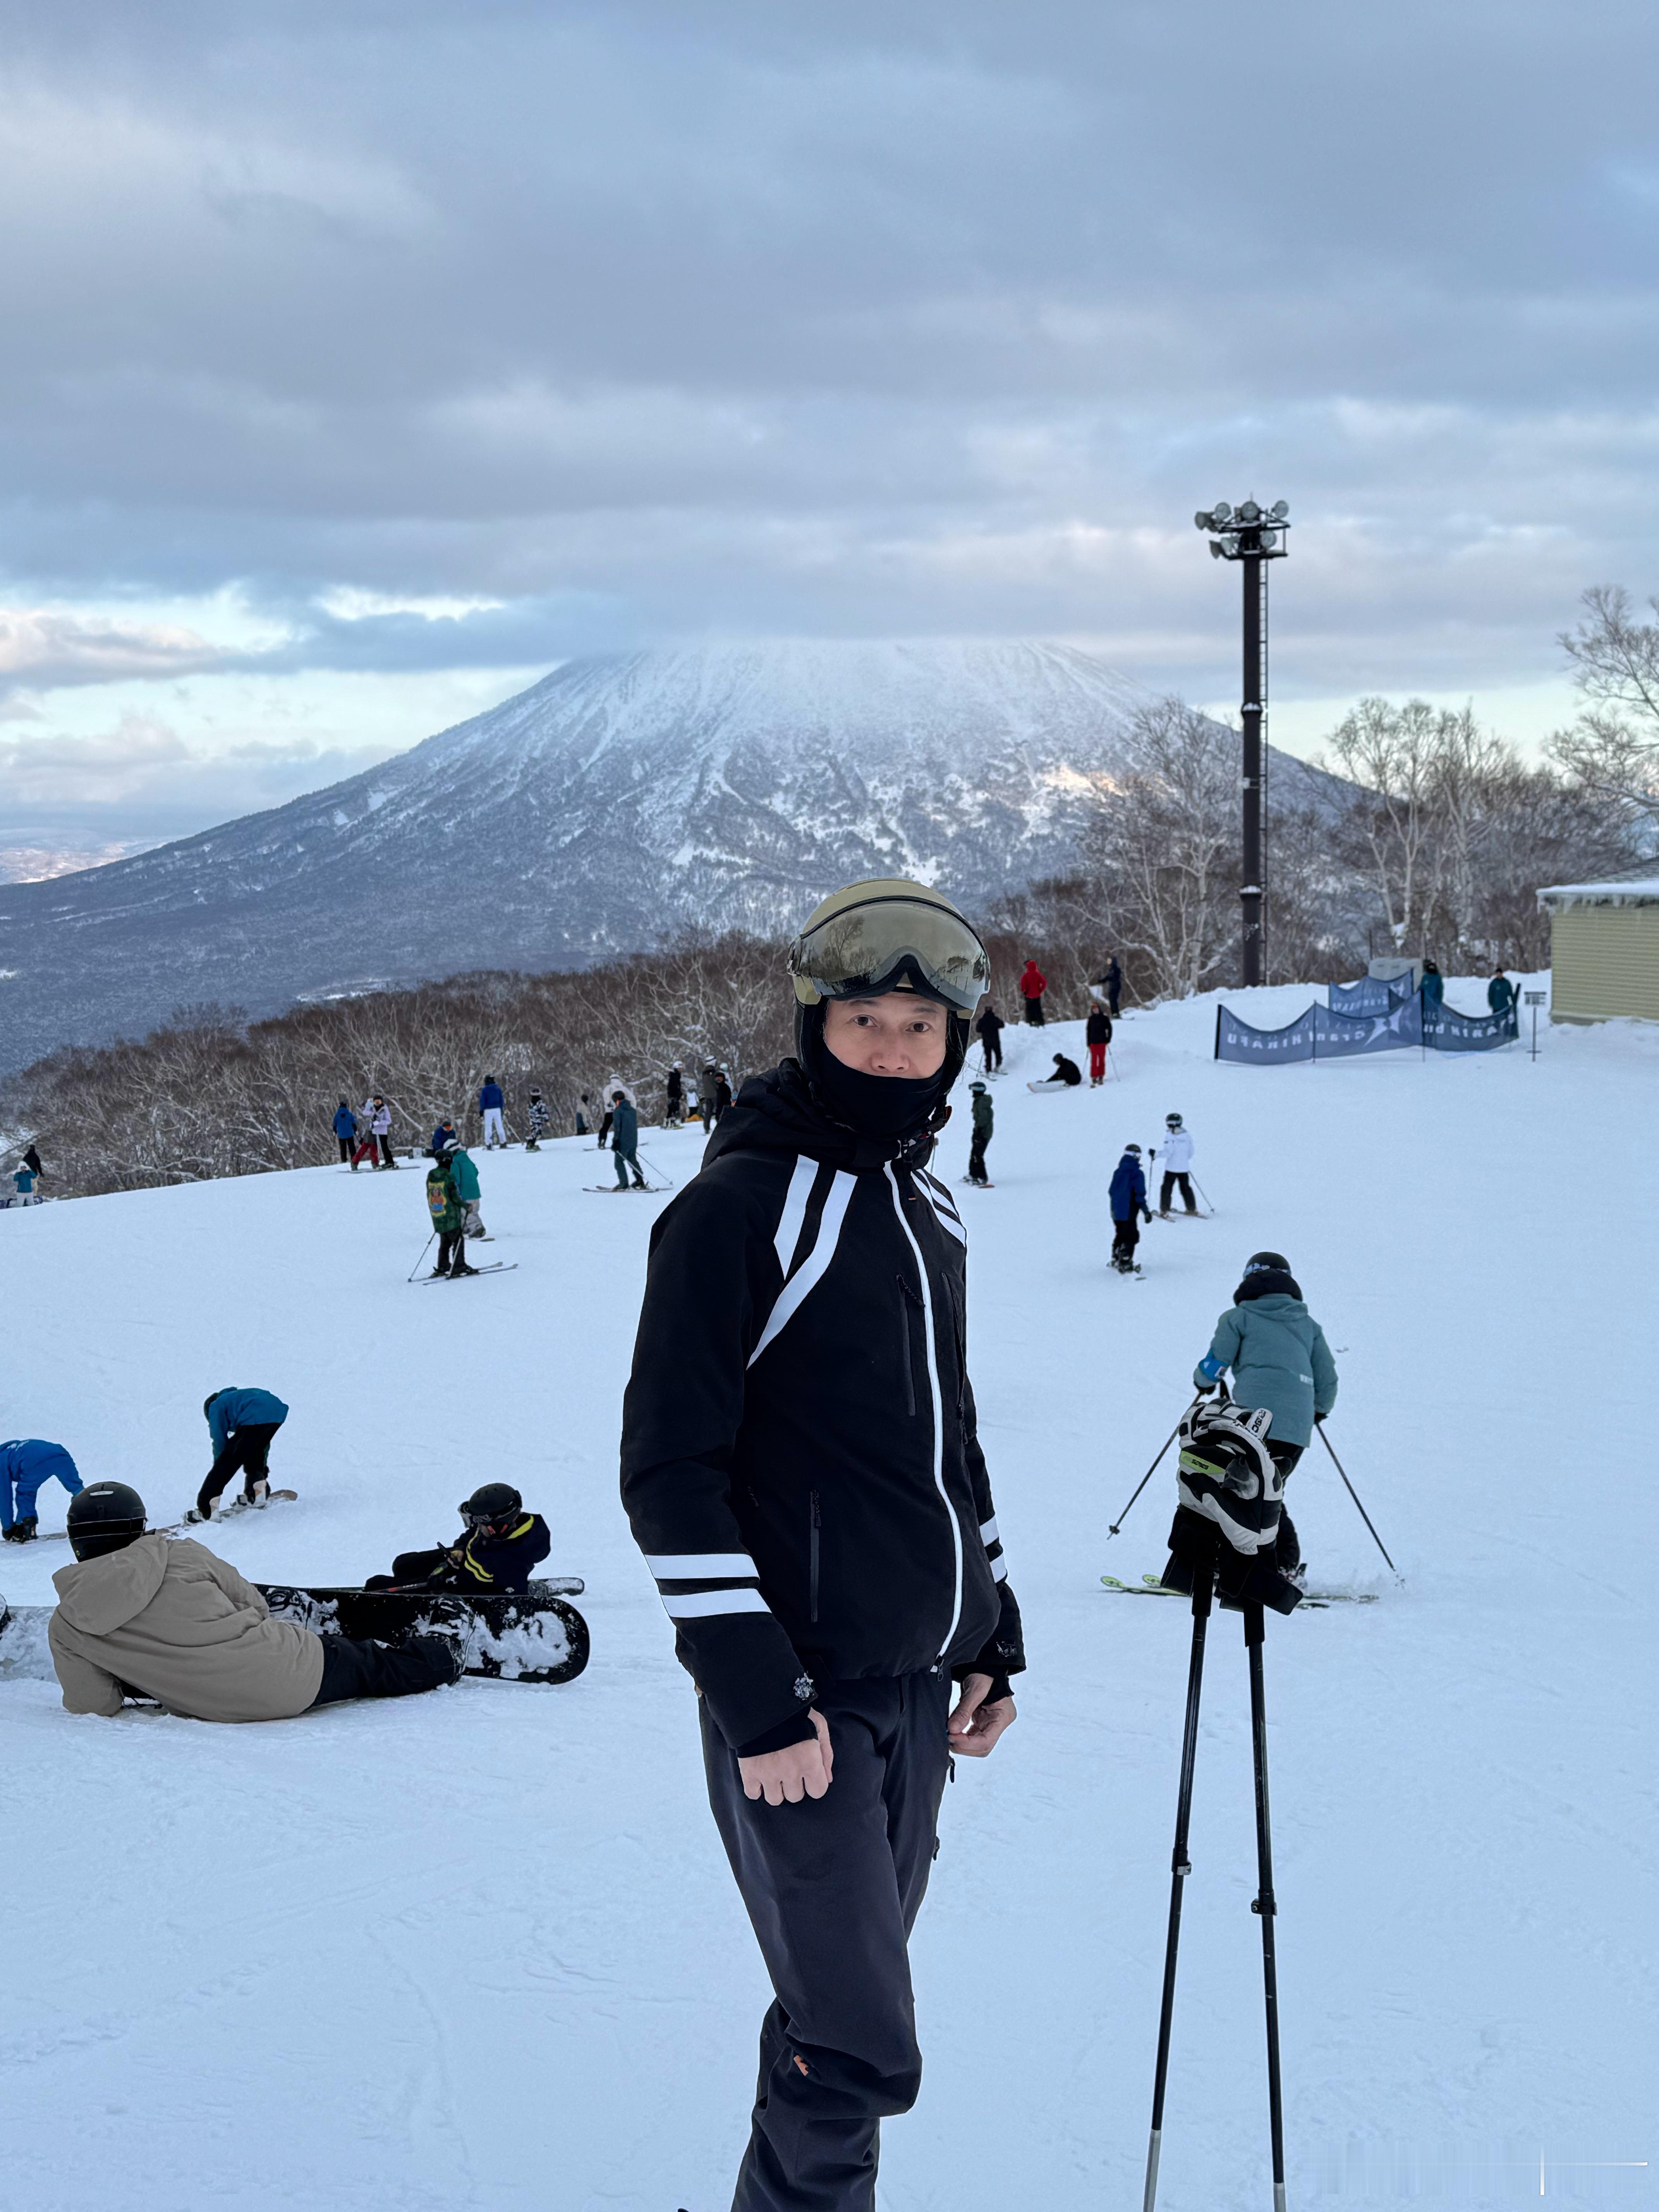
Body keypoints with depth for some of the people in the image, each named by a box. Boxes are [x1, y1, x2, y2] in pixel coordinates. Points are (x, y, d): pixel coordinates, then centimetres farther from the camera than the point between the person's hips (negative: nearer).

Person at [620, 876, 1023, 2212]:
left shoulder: (926, 1209, 12)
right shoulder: (739, 1208, -12)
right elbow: (667, 1470, -14)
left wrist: (991, 1634, 18)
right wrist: (753, 1696, -18)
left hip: (918, 1687, 7)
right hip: (799, 1700, -7)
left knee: (836, 2012, 13)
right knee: (862, 2054, -8)